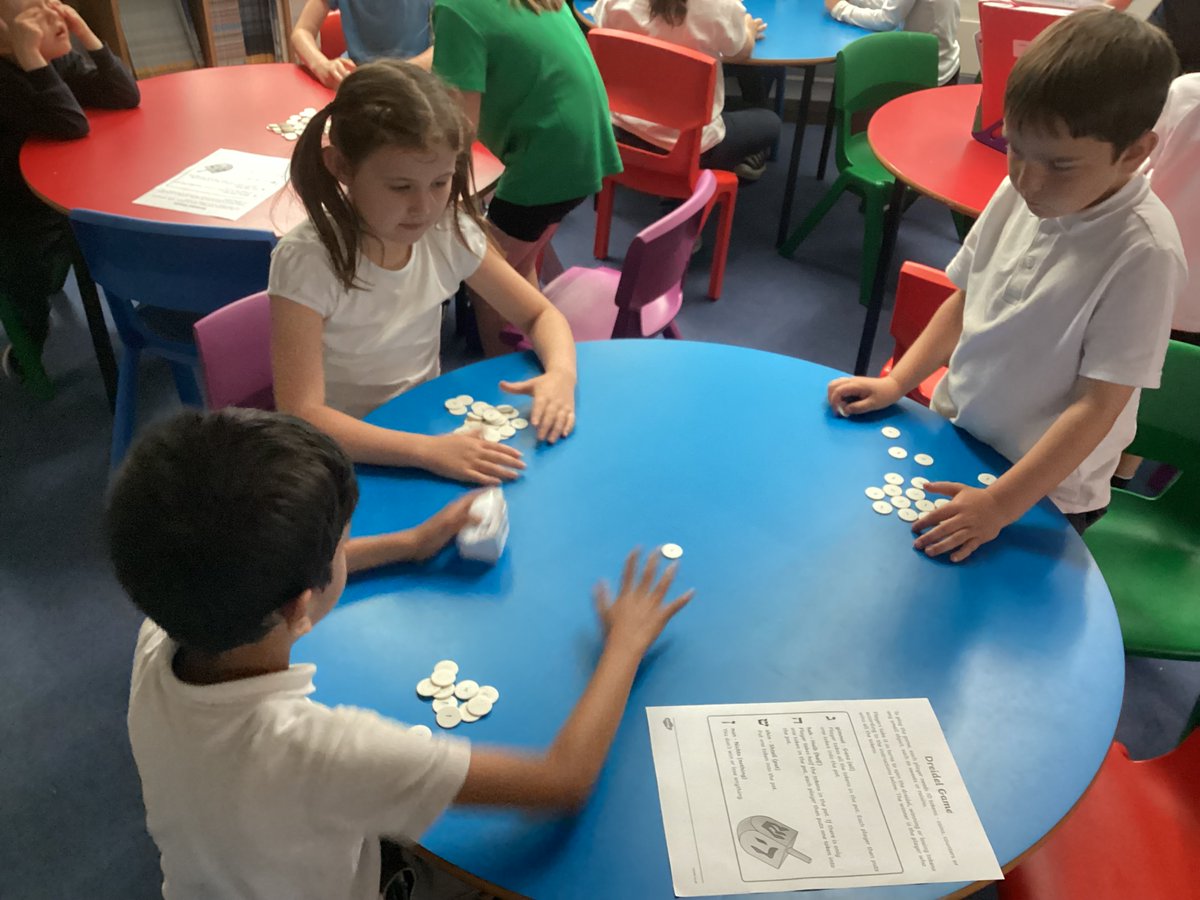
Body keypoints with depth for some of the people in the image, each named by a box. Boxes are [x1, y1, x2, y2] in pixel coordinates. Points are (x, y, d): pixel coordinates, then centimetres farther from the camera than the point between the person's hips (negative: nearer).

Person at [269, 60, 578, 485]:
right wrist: (428, 450, -39)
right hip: (348, 452, -3)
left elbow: (541, 315, 2)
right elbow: (303, 416, -27)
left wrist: (561, 373, -20)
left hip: (429, 431, 4)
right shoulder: (307, 261, -22)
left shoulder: (449, 232, -9)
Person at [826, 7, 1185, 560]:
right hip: (952, 435, 5)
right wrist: (897, 382, -1)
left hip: (1043, 493, -5)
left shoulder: (1143, 253, -25)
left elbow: (1098, 405, -22)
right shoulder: (1019, 193, -8)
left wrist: (1001, 504, -24)